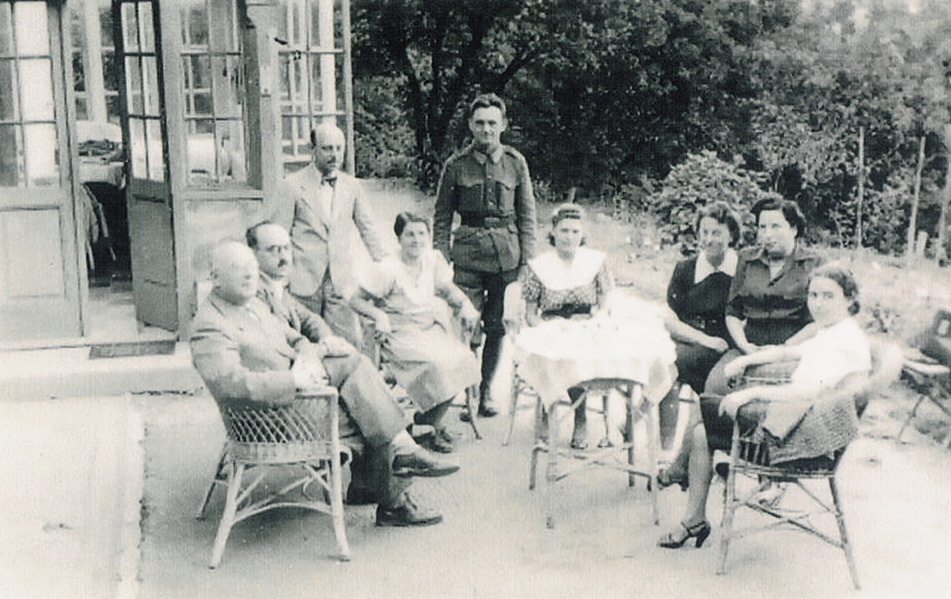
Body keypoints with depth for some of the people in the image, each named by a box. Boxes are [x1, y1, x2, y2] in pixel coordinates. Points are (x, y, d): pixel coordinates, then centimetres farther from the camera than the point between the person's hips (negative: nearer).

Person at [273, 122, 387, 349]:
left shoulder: (351, 185, 9)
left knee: (352, 343, -7)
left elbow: (368, 228, 15)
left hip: (341, 282, 2)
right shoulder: (294, 185, -1)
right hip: (304, 282, -2)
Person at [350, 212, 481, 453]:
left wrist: (465, 304, -2)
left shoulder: (433, 259, 3)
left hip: (431, 328, 6)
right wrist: (380, 316, -24)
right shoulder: (390, 268, -13)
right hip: (400, 334, -6)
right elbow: (356, 301, -9)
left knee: (461, 359, -20)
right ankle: (430, 427, -4)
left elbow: (448, 289, 18)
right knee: (437, 364, -29)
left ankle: (430, 421, 1)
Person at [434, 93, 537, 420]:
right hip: (468, 252, -1)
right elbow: (441, 218, 6)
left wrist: (527, 260, 4)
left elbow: (527, 216, 10)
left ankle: (486, 390, 22)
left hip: (506, 254, 2)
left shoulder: (516, 163, 6)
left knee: (498, 327, 7)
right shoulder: (456, 165, 2)